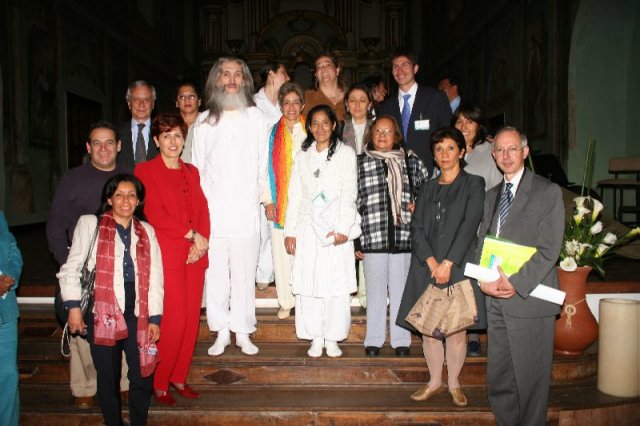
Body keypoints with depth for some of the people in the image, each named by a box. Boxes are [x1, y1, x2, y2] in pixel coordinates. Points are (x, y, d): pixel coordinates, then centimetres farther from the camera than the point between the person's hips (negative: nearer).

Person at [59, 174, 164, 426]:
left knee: (142, 377, 3)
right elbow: (72, 268, 1)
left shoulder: (147, 232, 11)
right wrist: (73, 306, -6)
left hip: (137, 313, 2)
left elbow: (155, 277, 8)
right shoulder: (90, 224, 3)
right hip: (101, 313, -2)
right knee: (108, 378, 7)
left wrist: (154, 318, 3)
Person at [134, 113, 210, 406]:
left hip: (195, 254, 5)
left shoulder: (192, 172, 18)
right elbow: (154, 213, -9)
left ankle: (179, 377, 20)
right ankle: (159, 383, 10)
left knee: (191, 319, 6)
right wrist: (192, 234, -11)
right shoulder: (145, 170, 1)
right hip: (167, 255, -5)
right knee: (173, 321, -7)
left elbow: (203, 209, 12)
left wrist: (202, 241, -5)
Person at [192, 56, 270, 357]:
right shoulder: (204, 121, 11)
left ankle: (243, 332, 17)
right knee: (215, 274, 3)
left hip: (246, 210, -1)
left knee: (245, 274, 4)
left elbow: (263, 163, 10)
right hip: (213, 211, 1)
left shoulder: (256, 118, 8)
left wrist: (265, 196, 7)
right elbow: (197, 169, 10)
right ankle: (222, 332, 17)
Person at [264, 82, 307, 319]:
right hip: (280, 202, 1)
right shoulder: (273, 133, 9)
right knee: (282, 252, 3)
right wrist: (268, 201, -2)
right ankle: (286, 302, 15)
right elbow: (268, 169, 6)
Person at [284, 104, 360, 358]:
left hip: (336, 228, -2)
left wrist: (343, 228, -13)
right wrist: (289, 231, 5)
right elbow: (295, 196, 12)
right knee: (307, 283, 1)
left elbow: (349, 194, -2)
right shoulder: (302, 156, 15)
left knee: (337, 284, -2)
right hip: (308, 228, 3)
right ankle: (315, 337, 12)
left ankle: (333, 338, 10)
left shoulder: (345, 153, 5)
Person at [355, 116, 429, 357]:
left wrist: (418, 206, 0)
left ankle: (401, 341, 19)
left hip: (404, 237, 1)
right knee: (375, 292, 7)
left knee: (400, 291, 7)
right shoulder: (361, 162, 6)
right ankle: (374, 340, 19)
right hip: (373, 237, -1)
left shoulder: (411, 161, 10)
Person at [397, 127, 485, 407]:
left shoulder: (473, 184, 4)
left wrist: (448, 263, -14)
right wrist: (431, 262, -10)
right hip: (427, 267, 3)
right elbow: (416, 227, 5)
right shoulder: (428, 188, 15)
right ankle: (435, 382, 20)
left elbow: (470, 225, -7)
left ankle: (454, 384, 18)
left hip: (458, 267, -3)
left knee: (456, 328, 1)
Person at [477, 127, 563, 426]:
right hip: (496, 301, 6)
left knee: (530, 380, 4)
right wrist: (484, 280, -4)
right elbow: (482, 242, 13)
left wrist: (516, 283, -16)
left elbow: (548, 250, -10)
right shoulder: (492, 195, 17)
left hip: (530, 300, -5)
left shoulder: (548, 192, -2)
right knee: (498, 381, 11)